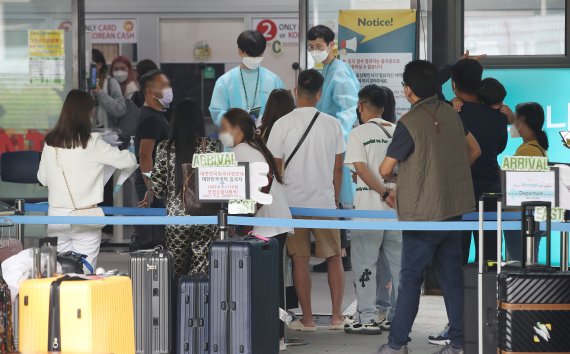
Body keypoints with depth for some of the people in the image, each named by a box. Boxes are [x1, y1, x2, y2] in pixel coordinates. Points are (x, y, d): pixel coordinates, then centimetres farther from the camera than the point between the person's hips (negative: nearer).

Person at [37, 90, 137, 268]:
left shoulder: (50, 143, 1)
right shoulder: (92, 143, -10)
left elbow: (42, 178, 12)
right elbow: (130, 161, -3)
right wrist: (121, 181, 17)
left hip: (56, 216, 4)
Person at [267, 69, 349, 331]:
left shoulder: (282, 125, -7)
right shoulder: (332, 124, -2)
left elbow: (275, 168, -4)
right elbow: (338, 168, 3)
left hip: (293, 202, -1)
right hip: (325, 202, 1)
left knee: (300, 260, 4)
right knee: (334, 258, 12)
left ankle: (307, 319, 7)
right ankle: (337, 317, 12)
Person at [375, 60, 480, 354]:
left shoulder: (409, 123, -16)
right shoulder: (450, 114, 4)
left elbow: (385, 169, -10)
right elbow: (474, 150, 16)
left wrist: (394, 180, 13)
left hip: (423, 213, -6)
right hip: (454, 209, 6)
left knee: (411, 278, 2)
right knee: (452, 275, 9)